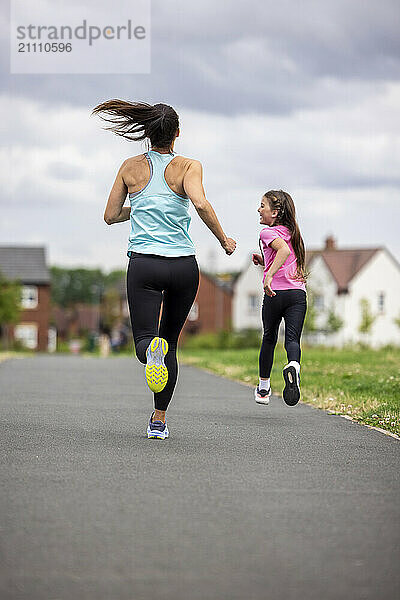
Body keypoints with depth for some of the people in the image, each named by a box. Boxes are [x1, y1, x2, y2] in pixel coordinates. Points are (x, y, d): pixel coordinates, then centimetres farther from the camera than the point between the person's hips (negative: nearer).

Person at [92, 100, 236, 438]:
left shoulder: (131, 167, 7)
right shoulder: (188, 167, 0)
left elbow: (111, 216, 12)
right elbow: (201, 204, -19)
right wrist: (224, 240, -5)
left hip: (144, 264, 0)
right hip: (183, 265, 0)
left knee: (145, 339, -2)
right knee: (171, 339, 16)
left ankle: (152, 349, -41)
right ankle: (159, 420, 13)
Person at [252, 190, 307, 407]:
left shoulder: (268, 232, -3)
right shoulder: (292, 233, 20)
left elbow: (284, 250, -24)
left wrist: (269, 275, -31)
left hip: (275, 293, -4)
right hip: (298, 293, 4)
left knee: (269, 338, 14)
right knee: (292, 338, -5)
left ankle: (263, 388, 29)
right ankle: (293, 365, -40)